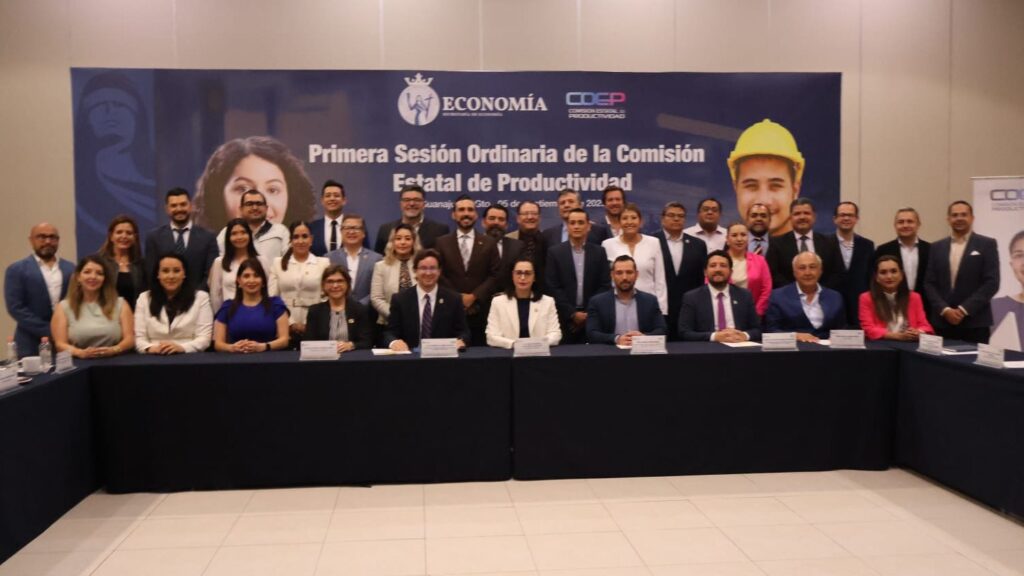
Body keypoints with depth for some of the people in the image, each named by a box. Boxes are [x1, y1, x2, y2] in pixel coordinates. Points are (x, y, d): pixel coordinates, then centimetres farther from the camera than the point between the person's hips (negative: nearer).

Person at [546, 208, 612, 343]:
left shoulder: (599, 252, 7)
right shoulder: (554, 252, 3)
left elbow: (605, 286, 4)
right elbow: (553, 287, -2)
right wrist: (572, 313, -8)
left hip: (593, 318, 1)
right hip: (565, 318, -1)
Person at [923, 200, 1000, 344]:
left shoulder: (987, 244, 3)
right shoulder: (937, 247, 11)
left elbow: (992, 282, -5)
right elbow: (929, 283, 6)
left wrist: (964, 309, -12)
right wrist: (945, 310, -8)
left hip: (975, 322, -2)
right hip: (942, 322, 3)